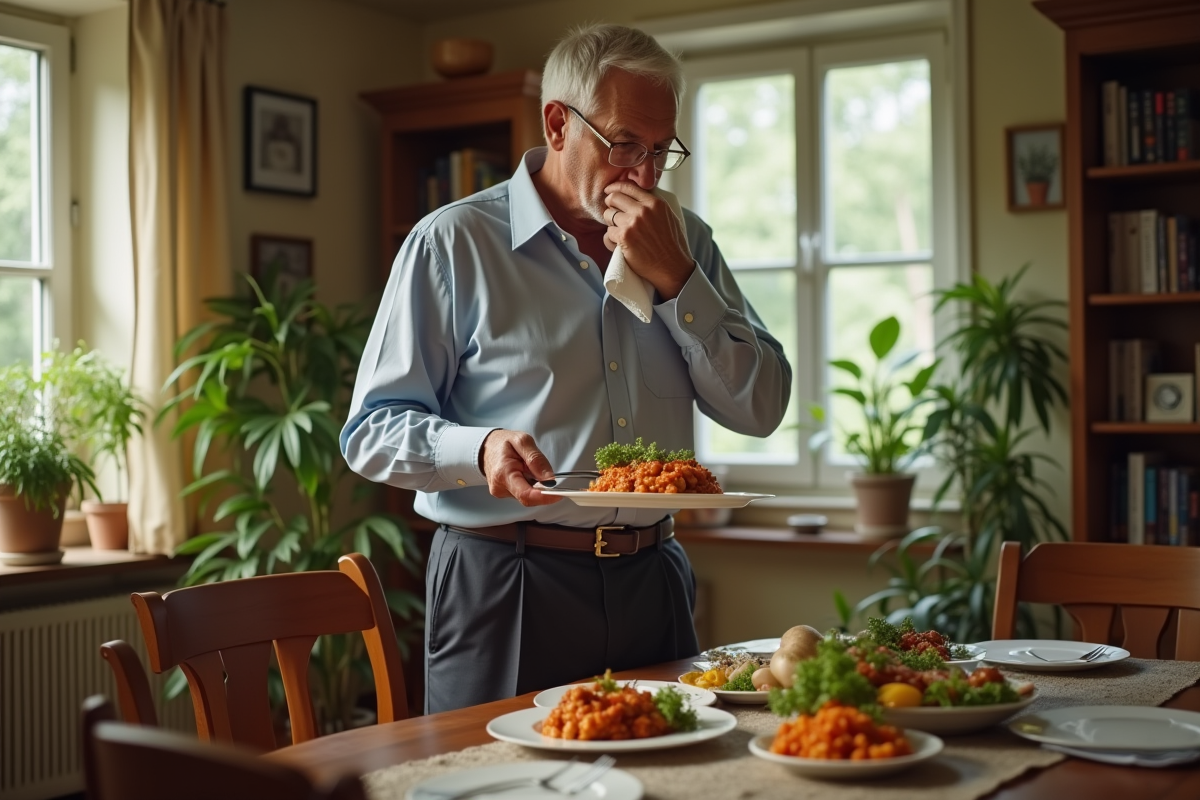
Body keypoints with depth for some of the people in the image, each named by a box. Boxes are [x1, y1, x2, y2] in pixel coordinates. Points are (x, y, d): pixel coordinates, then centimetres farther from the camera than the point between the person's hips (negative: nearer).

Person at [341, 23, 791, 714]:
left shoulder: (684, 242, 9)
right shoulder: (454, 242, -5)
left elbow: (761, 409, 1)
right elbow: (371, 431, -7)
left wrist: (675, 279, -9)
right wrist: (480, 449, -26)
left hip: (652, 582, 4)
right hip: (505, 587, -4)